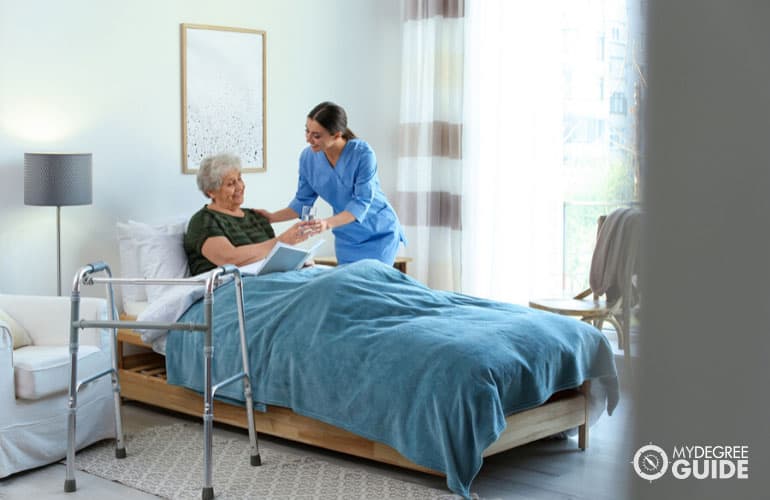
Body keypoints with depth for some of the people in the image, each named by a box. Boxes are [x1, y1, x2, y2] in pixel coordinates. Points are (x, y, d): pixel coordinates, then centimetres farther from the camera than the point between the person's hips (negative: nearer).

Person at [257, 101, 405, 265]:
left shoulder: (362, 153, -23)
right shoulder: (307, 157, -10)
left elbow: (362, 202, -27)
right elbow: (302, 201, 1)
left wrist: (328, 223, -40)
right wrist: (272, 217, -12)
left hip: (379, 233, -4)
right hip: (347, 238, 4)